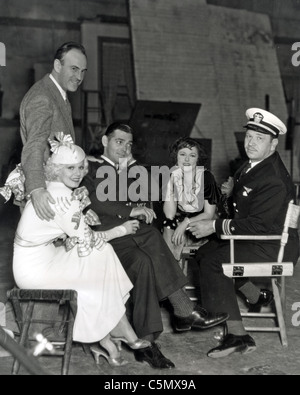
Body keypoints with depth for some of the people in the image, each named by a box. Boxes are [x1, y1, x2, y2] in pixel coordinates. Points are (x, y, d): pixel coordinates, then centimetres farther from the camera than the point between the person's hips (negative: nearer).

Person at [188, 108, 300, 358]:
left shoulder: (274, 179, -24)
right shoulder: (255, 165, 6)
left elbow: (258, 225, -26)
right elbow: (243, 208, 18)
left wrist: (215, 226, -23)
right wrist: (230, 193, 0)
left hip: (274, 247, -10)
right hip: (258, 238, 10)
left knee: (212, 262, -21)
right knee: (205, 252, 11)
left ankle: (237, 336, -16)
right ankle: (257, 297, 20)